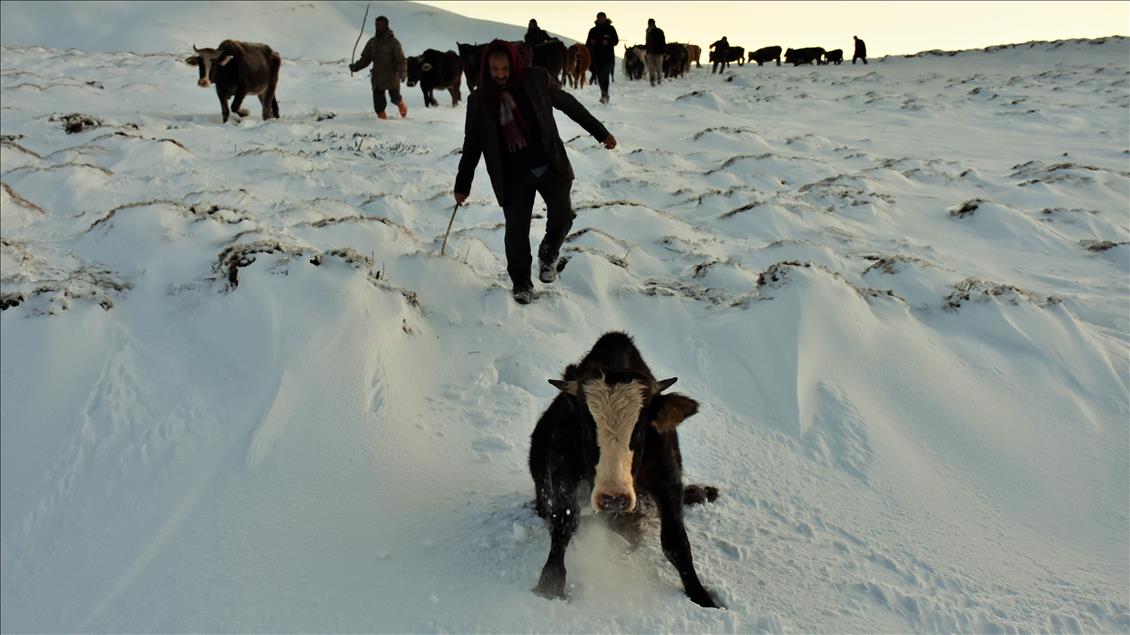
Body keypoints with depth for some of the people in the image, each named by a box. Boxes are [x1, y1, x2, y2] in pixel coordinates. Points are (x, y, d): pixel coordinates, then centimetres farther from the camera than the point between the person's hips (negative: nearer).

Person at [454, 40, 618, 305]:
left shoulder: (536, 79, -4)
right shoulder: (478, 101, -1)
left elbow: (569, 104, 7)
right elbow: (472, 145, 8)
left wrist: (600, 132, 9)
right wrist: (462, 184, 11)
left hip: (550, 165, 0)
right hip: (514, 176, 0)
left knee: (562, 216, -8)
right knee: (516, 229, -2)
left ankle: (548, 254, 25)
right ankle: (521, 282, 20)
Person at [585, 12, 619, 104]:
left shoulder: (610, 29, 5)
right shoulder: (593, 30, 13)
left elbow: (616, 40, 2)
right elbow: (588, 43, 12)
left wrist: (608, 42, -17)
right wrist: (591, 42, -11)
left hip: (608, 56, -4)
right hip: (596, 56, 4)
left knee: (604, 75, -17)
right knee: (600, 76, 6)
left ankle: (604, 95, -19)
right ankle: (605, 95, 19)